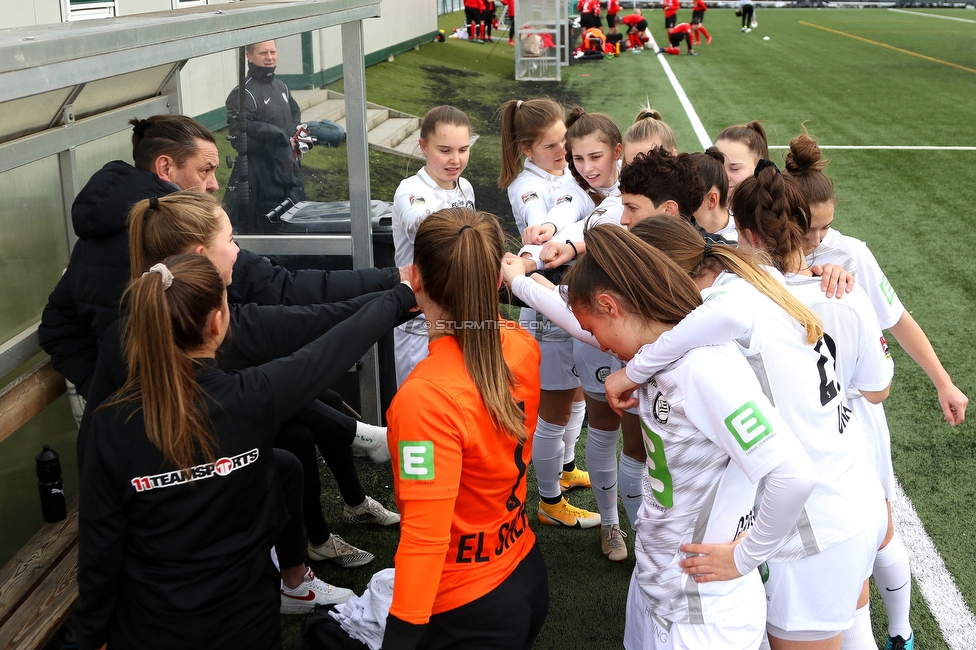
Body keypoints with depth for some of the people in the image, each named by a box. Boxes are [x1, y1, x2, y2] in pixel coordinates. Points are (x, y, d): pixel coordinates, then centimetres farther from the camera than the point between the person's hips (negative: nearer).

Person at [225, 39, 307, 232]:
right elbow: (239, 139, -21)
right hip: (262, 176, -9)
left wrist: (297, 136, 9)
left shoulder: (280, 86, 13)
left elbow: (295, 113, 31)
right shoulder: (242, 95, -15)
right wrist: (282, 142, -16)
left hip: (289, 171, 9)